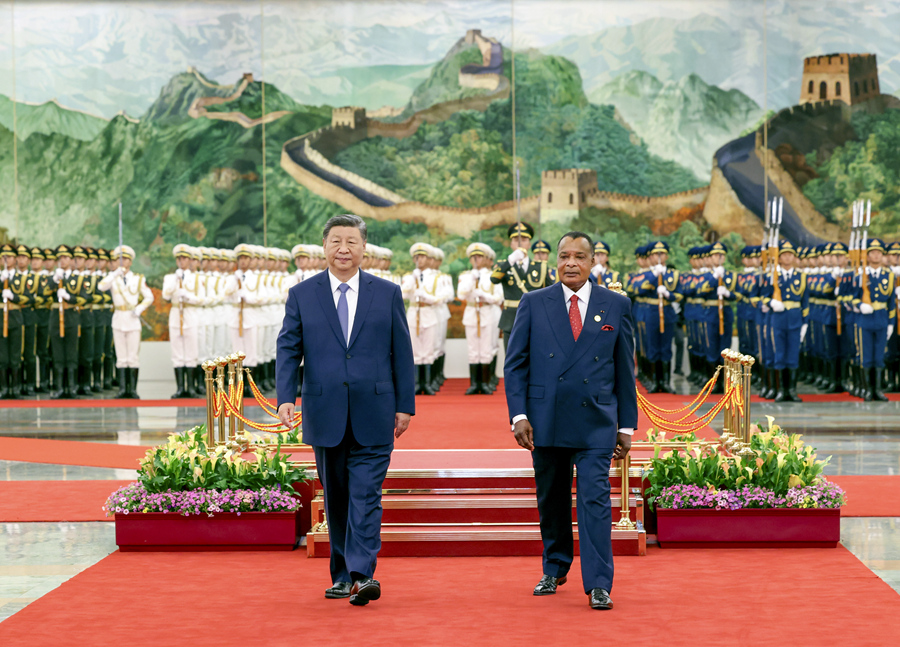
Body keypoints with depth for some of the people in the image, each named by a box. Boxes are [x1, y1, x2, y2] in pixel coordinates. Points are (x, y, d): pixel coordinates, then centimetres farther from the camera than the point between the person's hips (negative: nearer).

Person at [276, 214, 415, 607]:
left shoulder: (388, 293, 6)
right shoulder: (302, 295, 6)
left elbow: (402, 353, 6)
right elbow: (288, 349, 2)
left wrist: (405, 405, 2)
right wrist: (285, 398, -10)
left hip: (373, 415, -1)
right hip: (325, 414, 2)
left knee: (366, 495, -8)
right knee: (336, 498, 10)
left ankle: (362, 574, -13)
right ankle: (342, 575, 18)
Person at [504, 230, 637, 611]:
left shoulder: (616, 305, 6)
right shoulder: (533, 304, 5)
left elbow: (625, 369, 8)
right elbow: (515, 363, 4)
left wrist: (627, 425, 6)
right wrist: (519, 415, -5)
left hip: (595, 423, -1)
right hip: (546, 421, 1)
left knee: (594, 499, -8)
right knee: (551, 501, 11)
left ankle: (598, 585, -6)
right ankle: (555, 569, 29)